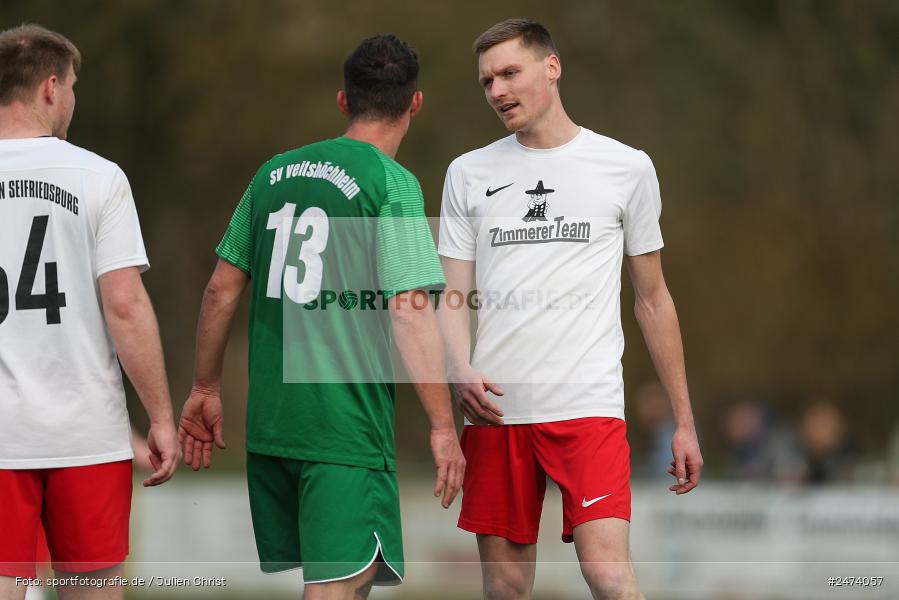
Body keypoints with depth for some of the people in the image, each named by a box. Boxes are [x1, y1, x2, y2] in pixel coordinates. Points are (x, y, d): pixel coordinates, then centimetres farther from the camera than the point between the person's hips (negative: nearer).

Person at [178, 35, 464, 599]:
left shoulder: (276, 172, 12)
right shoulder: (392, 183, -7)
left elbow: (222, 289, 13)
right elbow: (410, 311, -14)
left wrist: (206, 390, 22)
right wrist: (444, 426, -11)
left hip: (268, 422, 6)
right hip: (346, 426, -6)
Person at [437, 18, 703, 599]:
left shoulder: (627, 168, 7)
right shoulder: (469, 173, 11)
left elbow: (653, 300, 12)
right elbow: (453, 295, 7)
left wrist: (684, 421, 10)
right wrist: (461, 368, -15)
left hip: (589, 404, -3)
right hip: (495, 409, 3)